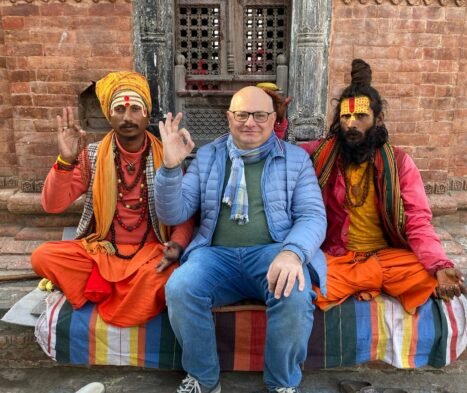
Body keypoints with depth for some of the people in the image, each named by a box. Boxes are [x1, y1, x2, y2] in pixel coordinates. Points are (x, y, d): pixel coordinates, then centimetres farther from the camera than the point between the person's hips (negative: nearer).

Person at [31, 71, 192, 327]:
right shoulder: (92, 155, 2)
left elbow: (184, 215, 0)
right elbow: (53, 205, -5)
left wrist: (177, 244, -21)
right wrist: (66, 160, -21)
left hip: (150, 252, -1)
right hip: (100, 250, 2)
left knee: (168, 277, -33)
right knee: (43, 257, -21)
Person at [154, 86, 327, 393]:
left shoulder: (296, 158, 10)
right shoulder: (207, 156, 13)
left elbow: (313, 216, -1)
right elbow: (173, 214, 8)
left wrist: (292, 252, -24)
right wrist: (171, 166, -10)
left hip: (273, 252, -1)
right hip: (217, 254, 2)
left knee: (294, 294, -33)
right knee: (179, 289, -28)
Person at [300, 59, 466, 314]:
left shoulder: (398, 162, 1)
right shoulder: (320, 154, 2)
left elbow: (418, 221, -5)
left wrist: (440, 265, -22)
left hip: (387, 255, 1)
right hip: (334, 257, -1)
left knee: (430, 277, -26)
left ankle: (364, 281, 0)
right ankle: (377, 281, -6)